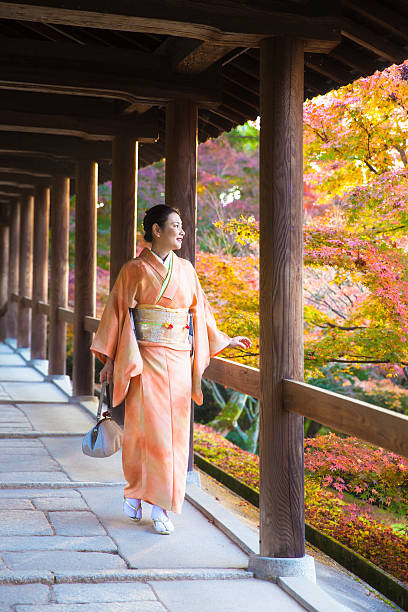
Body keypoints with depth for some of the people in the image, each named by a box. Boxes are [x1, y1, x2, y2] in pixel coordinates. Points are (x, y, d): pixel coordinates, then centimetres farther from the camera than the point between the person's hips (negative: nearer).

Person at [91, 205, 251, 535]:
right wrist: (110, 359, -6)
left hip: (179, 360, 4)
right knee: (149, 427, -8)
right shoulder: (135, 269, -2)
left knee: (174, 431, 2)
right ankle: (134, 492, 11)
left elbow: (200, 311, 20)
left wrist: (225, 340, 23)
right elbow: (118, 313, -2)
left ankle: (161, 506, 9)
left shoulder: (186, 269, 11)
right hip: (146, 357, -4)